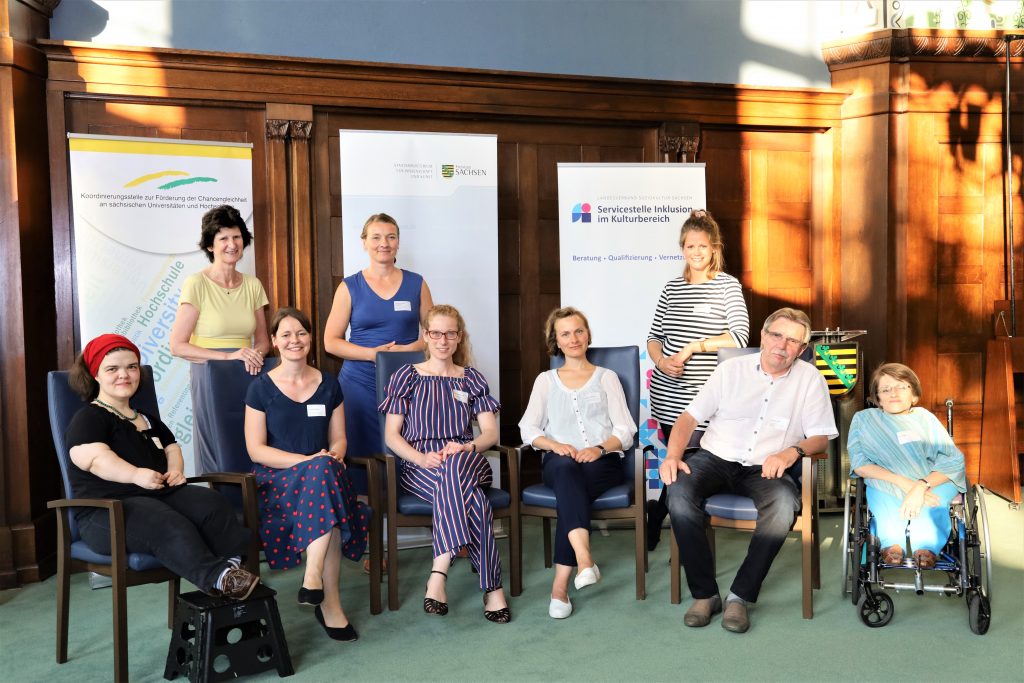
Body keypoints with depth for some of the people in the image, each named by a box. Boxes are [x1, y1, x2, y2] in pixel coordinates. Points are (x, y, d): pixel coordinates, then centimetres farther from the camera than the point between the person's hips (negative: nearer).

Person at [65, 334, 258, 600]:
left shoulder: (147, 418, 28)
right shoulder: (88, 418, 3)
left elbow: (171, 447, 33)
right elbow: (93, 457, -14)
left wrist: (175, 469, 8)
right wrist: (136, 474, -28)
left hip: (161, 493, 7)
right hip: (108, 509, -7)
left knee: (212, 503, -23)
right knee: (169, 526, -37)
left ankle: (235, 563, -43)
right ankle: (219, 578, -50)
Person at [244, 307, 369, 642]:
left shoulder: (329, 386, 13)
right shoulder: (261, 388, 3)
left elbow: (338, 439, 14)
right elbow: (256, 449, -4)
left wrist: (334, 456, -11)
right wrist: (308, 460, -17)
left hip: (325, 472, 3)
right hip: (275, 479, -3)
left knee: (327, 468, -35)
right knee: (325, 473, -35)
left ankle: (313, 578, -33)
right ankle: (330, 600, -34)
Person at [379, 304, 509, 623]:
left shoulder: (472, 379, 20)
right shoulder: (406, 376, 14)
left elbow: (490, 432, 10)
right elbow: (391, 435, 6)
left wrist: (467, 448, -14)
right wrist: (422, 458, -15)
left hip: (468, 462, 1)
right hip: (420, 467, -1)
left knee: (456, 466, -40)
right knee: (473, 499, -37)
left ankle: (438, 574, -42)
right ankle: (492, 587, -35)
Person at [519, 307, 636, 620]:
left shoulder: (606, 377, 18)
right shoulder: (546, 380, 22)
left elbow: (625, 431, 7)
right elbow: (528, 427, 9)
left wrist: (599, 448, -15)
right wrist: (555, 445, -13)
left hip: (603, 462, 0)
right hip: (558, 462, 1)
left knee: (569, 491, -35)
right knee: (566, 467, -38)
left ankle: (561, 582, -39)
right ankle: (584, 558, -54)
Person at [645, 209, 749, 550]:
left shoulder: (727, 285, -1)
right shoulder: (672, 288, 11)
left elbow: (740, 337, -11)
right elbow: (654, 336, 13)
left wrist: (693, 347, -14)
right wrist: (661, 362, -7)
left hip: (703, 396, -3)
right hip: (667, 392, 3)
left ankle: (655, 517, 17)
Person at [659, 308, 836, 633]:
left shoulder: (809, 378, 6)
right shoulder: (731, 370, 9)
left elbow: (821, 436, 3)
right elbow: (689, 417, 6)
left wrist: (792, 451, -20)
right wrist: (673, 456, -13)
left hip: (766, 468, -1)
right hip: (716, 459, 1)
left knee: (784, 506, -35)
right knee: (679, 491, -31)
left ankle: (740, 596, -18)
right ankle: (704, 593, -17)